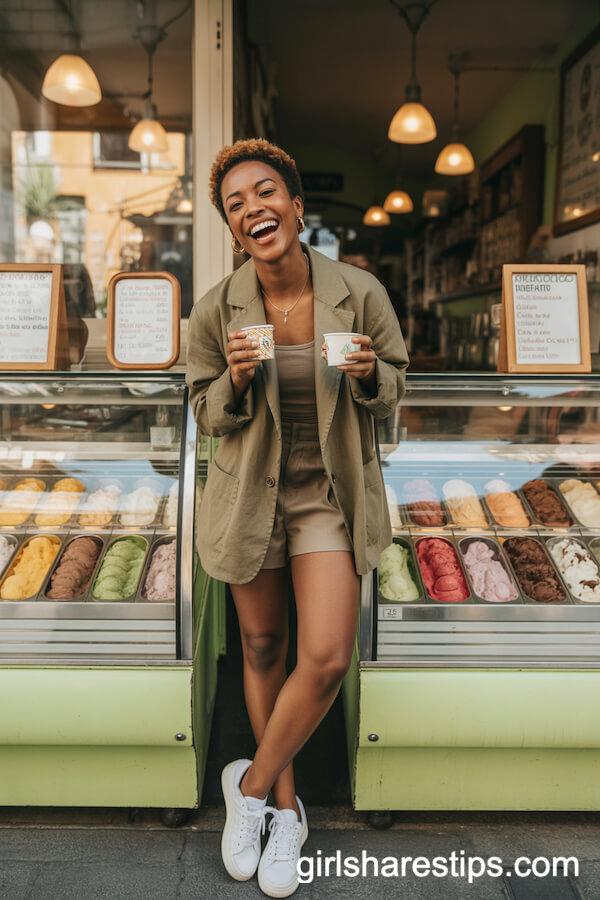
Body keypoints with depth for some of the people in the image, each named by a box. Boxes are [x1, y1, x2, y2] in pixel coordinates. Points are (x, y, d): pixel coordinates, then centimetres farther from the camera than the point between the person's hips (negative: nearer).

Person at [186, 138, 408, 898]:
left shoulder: (359, 293, -12)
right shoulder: (215, 311, -11)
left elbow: (393, 386, 2)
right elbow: (207, 413, 0)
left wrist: (369, 375, -21)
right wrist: (237, 381, -21)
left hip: (331, 492, 0)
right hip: (250, 490, 1)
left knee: (327, 657, -11)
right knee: (262, 647, 13)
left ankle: (252, 782, 20)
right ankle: (286, 807, 36)